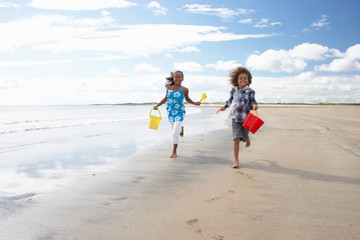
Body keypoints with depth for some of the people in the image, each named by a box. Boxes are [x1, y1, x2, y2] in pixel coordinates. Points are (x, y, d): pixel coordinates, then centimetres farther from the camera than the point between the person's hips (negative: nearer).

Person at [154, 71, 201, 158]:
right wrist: (157, 105, 8)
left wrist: (195, 103, -8)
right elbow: (166, 98, 13)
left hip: (179, 112, -4)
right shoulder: (168, 88, -2)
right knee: (174, 130, 20)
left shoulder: (184, 90, -10)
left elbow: (187, 99, 7)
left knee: (175, 133, -11)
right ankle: (181, 128, 58)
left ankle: (174, 151, 1)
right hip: (170, 112, 4)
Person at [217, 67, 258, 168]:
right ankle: (236, 160, 2)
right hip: (235, 118, 1)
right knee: (236, 139, -7)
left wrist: (254, 106, -25)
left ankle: (247, 139, 56)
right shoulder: (233, 90, 7)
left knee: (244, 137, 14)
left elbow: (252, 102, -5)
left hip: (245, 118, -1)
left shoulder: (250, 91, -4)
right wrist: (224, 106, 20)